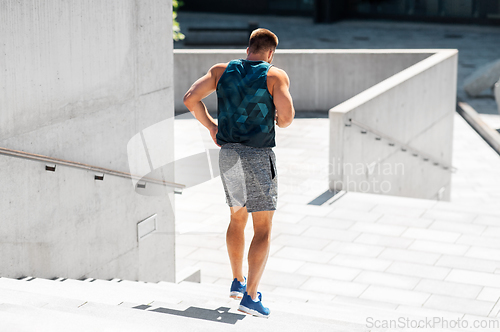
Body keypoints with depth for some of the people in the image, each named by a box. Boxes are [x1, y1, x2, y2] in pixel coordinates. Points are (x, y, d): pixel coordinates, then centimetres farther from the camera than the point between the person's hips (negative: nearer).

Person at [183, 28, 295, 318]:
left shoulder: (222, 71, 6)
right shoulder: (275, 76, -7)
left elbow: (190, 98, 0)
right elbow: (287, 115, -19)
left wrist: (210, 125, 12)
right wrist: (281, 121, 5)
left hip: (228, 154, 5)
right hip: (259, 157, -5)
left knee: (237, 218, 24)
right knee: (263, 230, 2)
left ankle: (238, 281, 34)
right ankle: (251, 295, -3)